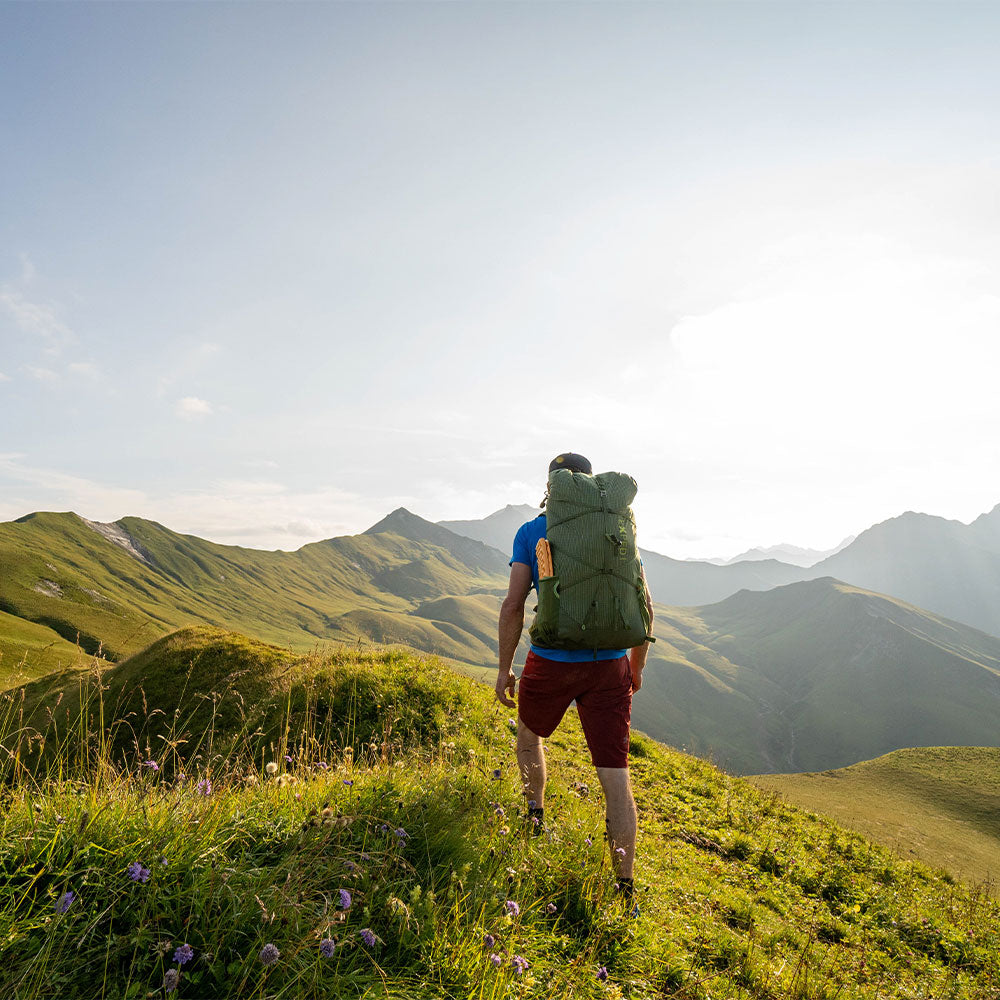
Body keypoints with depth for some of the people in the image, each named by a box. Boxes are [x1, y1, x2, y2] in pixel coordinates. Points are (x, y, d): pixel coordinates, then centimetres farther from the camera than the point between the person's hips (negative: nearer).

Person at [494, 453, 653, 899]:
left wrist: (505, 669, 1)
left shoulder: (532, 532, -1)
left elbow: (513, 606, -8)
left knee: (529, 735, 29)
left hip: (550, 662, -1)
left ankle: (535, 816, 36)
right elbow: (644, 606, 6)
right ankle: (625, 884, 10)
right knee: (615, 774, 5)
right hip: (608, 666, 2)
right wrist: (637, 665, 18)